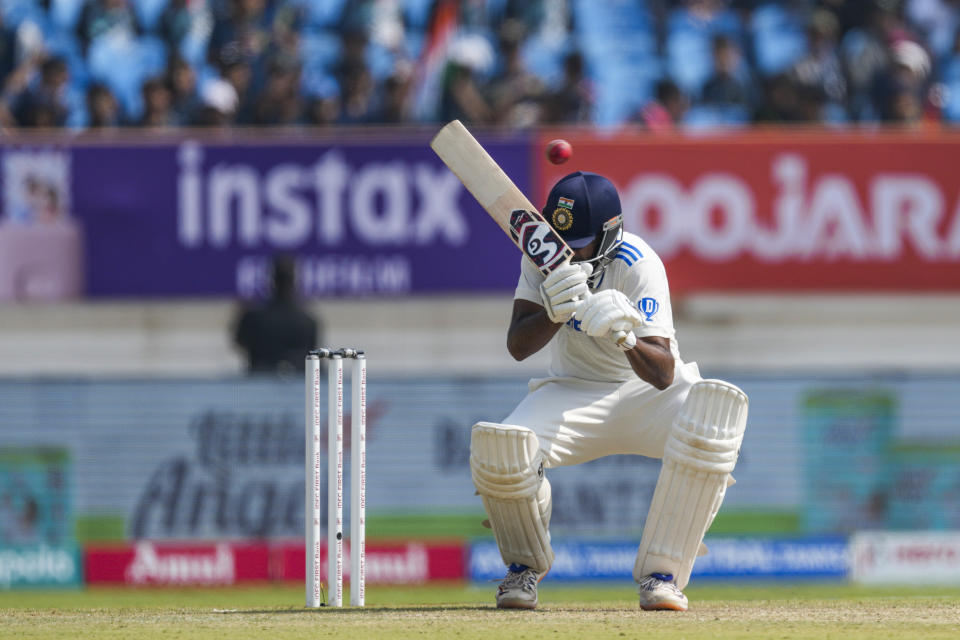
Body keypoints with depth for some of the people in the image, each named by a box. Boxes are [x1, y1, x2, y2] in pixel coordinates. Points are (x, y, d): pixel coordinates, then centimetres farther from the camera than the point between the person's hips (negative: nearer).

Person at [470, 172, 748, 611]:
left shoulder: (638, 265, -22)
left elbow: (663, 374, -31)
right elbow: (517, 347, -20)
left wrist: (627, 338, -52)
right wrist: (554, 313, -40)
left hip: (646, 393, -2)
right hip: (574, 393, 2)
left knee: (715, 409, -36)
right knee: (496, 451, -29)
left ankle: (661, 574, -27)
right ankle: (525, 565, 4)